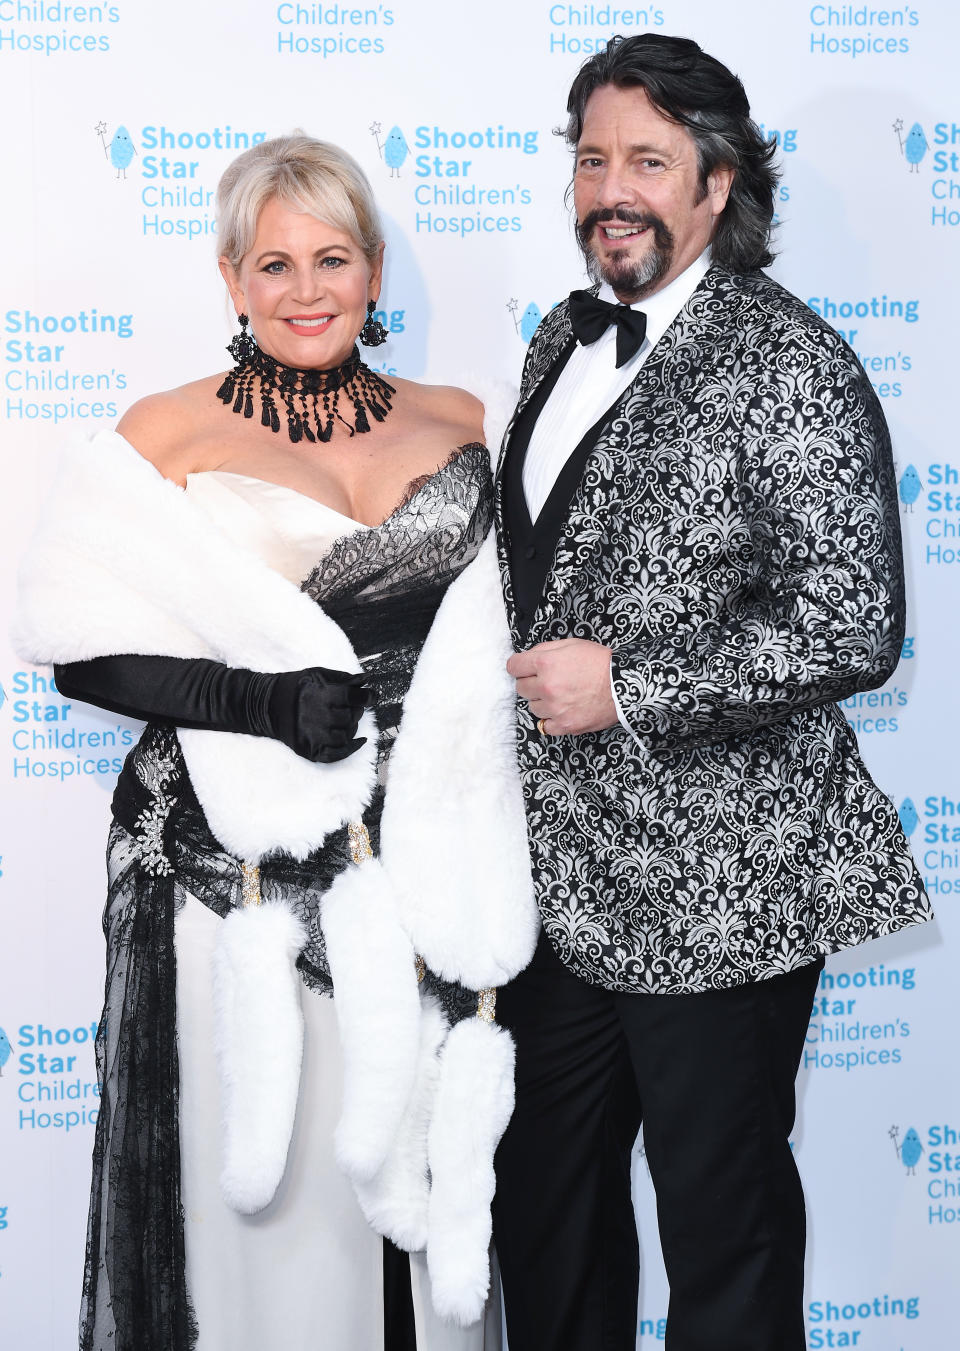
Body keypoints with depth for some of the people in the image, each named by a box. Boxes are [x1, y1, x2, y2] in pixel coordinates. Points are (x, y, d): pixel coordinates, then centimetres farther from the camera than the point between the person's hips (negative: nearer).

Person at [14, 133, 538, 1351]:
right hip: (236, 873, -3)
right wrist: (266, 702, -18)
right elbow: (81, 653, -5)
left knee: (420, 1174, 11)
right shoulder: (166, 437, -1)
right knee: (257, 1204, 5)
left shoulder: (461, 427, 8)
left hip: (422, 872, 3)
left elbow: (498, 649, 9)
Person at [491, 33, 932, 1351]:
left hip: (715, 884, -7)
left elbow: (856, 627, -20)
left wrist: (626, 686, -20)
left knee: (722, 1215, 8)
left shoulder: (791, 365, -14)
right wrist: (532, 681, 13)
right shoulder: (565, 343, 11)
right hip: (558, 871, 8)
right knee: (544, 1197, 19)